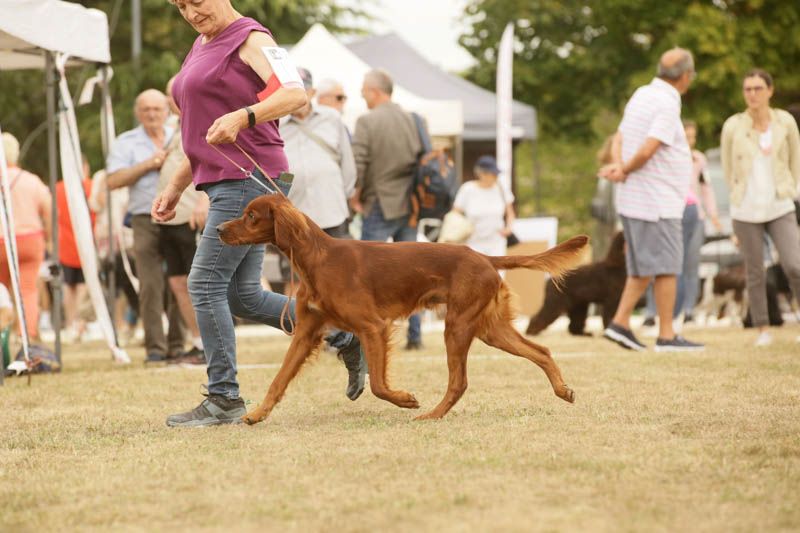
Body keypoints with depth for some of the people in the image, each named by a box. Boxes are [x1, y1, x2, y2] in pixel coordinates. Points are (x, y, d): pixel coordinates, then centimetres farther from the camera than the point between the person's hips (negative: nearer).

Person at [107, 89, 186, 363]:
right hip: (146, 221, -2)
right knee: (150, 286, -8)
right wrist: (148, 165, -8)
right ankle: (155, 347, -4)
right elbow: (114, 180, -1)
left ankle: (177, 345, 6)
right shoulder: (126, 143, 10)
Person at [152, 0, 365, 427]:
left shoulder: (250, 40, -7)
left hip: (249, 179, -9)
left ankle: (224, 400, -5)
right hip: (226, 183, 9)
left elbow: (295, 93, -24)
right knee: (242, 296, 9)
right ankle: (345, 336, 19)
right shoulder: (201, 49, 20)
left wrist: (241, 116, -38)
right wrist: (176, 186, 22)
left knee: (205, 284, -11)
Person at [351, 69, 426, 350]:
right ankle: (414, 335, 8)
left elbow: (357, 163, -16)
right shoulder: (412, 120, 6)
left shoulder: (367, 121, -11)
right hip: (409, 205, 5)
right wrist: (414, 192, 16)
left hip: (380, 205, -5)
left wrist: (355, 195, -2)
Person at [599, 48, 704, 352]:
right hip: (657, 201, -9)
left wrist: (618, 167, -8)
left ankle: (620, 323, 9)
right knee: (666, 267, -4)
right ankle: (666, 336, -2)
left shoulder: (641, 95, 12)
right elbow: (647, 150, -24)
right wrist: (626, 170, -6)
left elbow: (620, 140, 11)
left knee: (644, 267, 14)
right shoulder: (667, 104, -17)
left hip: (633, 199, 9)